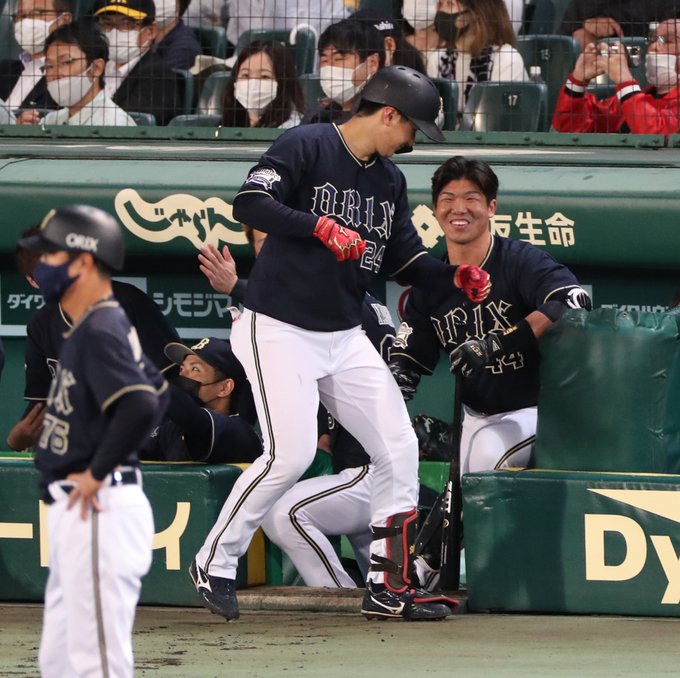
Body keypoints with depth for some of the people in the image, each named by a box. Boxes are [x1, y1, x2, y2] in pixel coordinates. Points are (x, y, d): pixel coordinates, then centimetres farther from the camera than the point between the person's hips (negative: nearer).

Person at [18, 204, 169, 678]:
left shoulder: (100, 332, -16)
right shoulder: (100, 326, 15)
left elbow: (142, 406, -29)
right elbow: (157, 391, 26)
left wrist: (97, 473, -20)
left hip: (98, 511, -11)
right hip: (76, 512, 11)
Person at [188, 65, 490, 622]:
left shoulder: (390, 180, 13)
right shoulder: (306, 147, -10)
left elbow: (405, 259, 16)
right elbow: (249, 203, -21)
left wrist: (455, 275, -2)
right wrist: (321, 227, -29)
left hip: (345, 337, 8)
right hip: (279, 330, -8)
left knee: (399, 450, 1)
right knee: (291, 453, -17)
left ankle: (389, 587, 9)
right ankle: (215, 562, 1)